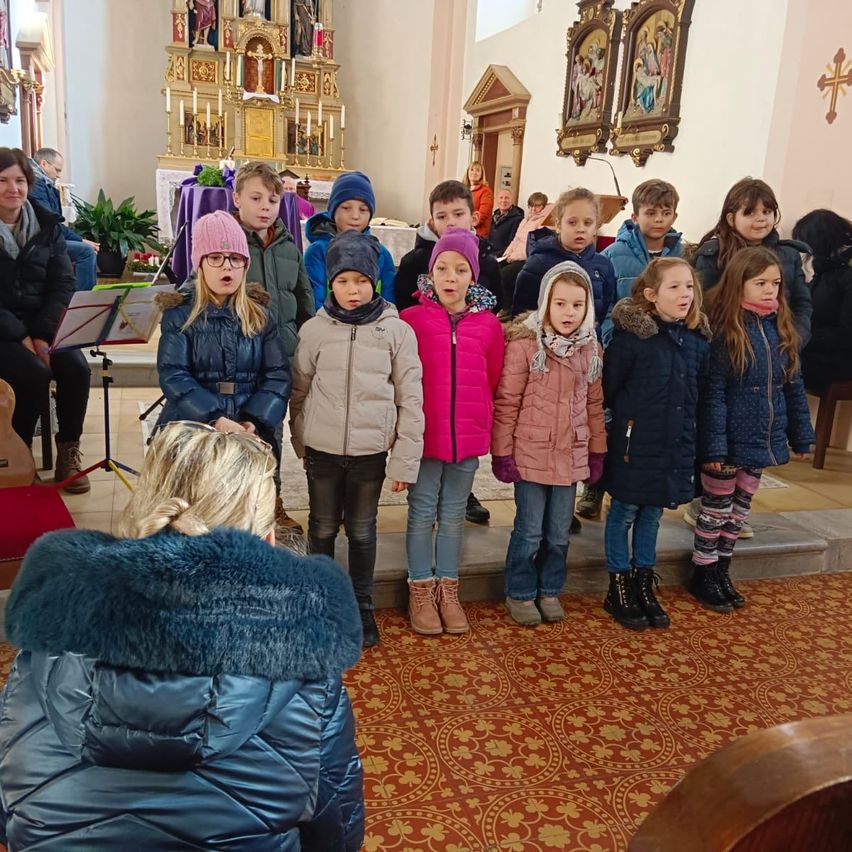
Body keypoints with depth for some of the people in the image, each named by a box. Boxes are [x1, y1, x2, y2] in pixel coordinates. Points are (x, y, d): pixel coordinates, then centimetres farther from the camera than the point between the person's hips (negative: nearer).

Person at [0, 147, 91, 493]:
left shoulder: (46, 224, 5)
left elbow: (63, 285, 0)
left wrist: (43, 334, -14)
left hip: (43, 324, 3)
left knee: (75, 366, -23)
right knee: (35, 372, -28)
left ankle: (69, 449, -5)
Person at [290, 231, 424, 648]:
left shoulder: (397, 331, -6)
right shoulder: (314, 330, -2)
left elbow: (410, 399, -4)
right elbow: (299, 391, 7)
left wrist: (405, 459, -6)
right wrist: (302, 444, 10)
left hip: (372, 450, -1)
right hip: (323, 449, 1)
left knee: (362, 531, 13)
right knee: (323, 529, 15)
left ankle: (362, 607, 31)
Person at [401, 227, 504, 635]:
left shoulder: (488, 325, 2)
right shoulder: (412, 319, -5)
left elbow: (493, 380, 10)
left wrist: (482, 421, 9)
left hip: (468, 436, 2)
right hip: (423, 434, -2)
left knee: (454, 515, 13)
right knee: (422, 513, 7)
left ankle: (448, 592, 26)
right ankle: (421, 592, 21)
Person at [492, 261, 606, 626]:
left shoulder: (590, 347, 3)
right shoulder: (524, 345, -13)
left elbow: (594, 403, 10)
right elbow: (506, 402, -10)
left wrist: (597, 451, 10)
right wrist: (502, 453, -9)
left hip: (571, 456, 4)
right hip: (531, 455, -4)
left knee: (559, 533, 15)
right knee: (529, 532, 7)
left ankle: (550, 591, 33)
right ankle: (520, 594, 26)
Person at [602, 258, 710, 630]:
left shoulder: (698, 338, 2)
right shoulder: (631, 335, -15)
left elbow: (699, 394, 11)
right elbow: (609, 387, -8)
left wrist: (689, 431, 9)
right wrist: (628, 417, 0)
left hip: (675, 447, 5)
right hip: (634, 444, -5)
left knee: (652, 515, 16)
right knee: (624, 513, 8)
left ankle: (644, 586, 30)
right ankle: (618, 591, 21)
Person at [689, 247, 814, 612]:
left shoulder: (780, 328, 4)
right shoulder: (723, 330, -15)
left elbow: (793, 386, 9)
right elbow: (713, 394, -17)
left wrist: (801, 435, 9)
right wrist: (714, 445, -21)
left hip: (763, 439, 6)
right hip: (730, 440, -6)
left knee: (740, 508, 16)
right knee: (716, 507, 8)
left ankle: (722, 571, 31)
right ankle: (702, 575, 23)